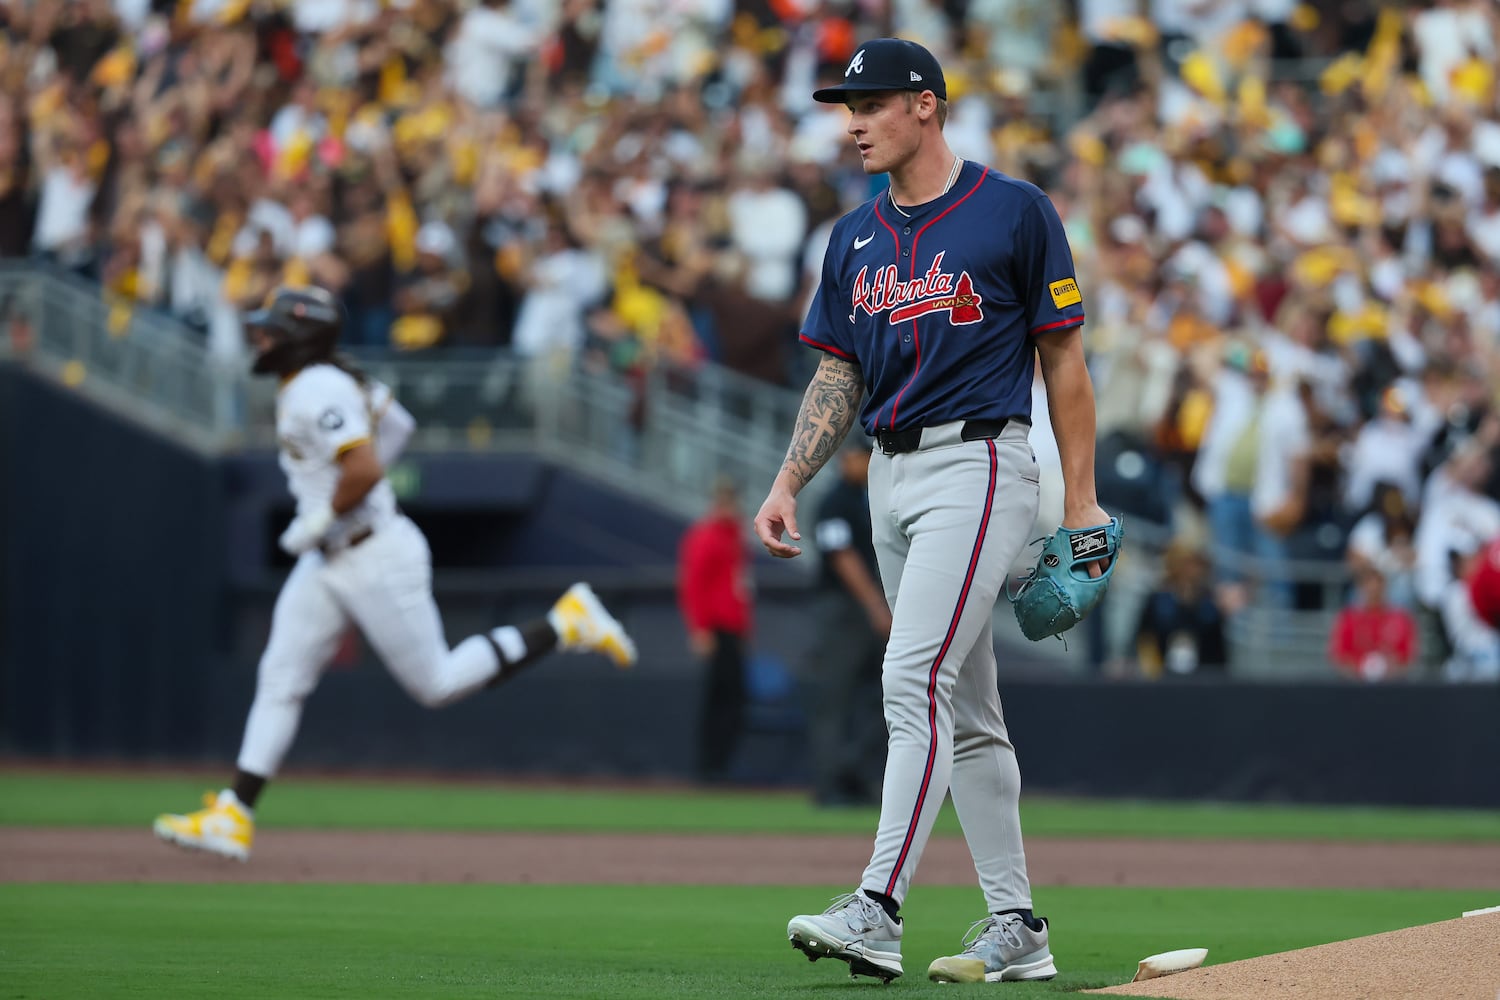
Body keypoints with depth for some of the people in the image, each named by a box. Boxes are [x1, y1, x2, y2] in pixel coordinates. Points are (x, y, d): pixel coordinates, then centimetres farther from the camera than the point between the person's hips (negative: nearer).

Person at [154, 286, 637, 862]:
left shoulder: (318, 391, -20)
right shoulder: (307, 386, 10)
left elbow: (365, 468, -31)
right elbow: (396, 425, 22)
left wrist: (320, 521, -19)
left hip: (377, 556, -10)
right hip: (328, 563, 10)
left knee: (437, 684, -2)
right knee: (280, 679, 4)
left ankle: (566, 624, 6)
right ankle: (233, 819, 2)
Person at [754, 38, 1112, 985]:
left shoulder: (1015, 212, -6)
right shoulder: (856, 238, 13)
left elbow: (1064, 357, -4)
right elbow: (838, 375, 15)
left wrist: (1081, 502, -6)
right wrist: (787, 485, 2)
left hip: (979, 464, -8)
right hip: (892, 474, 8)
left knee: (915, 678, -19)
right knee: (966, 709, 10)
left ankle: (878, 911, -26)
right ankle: (1016, 929, 15)